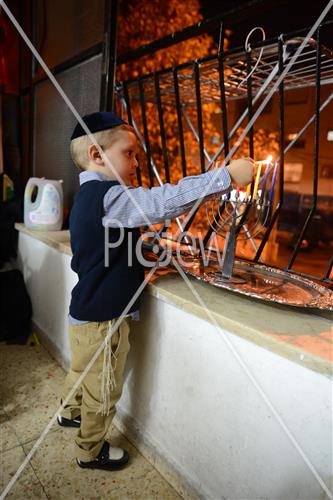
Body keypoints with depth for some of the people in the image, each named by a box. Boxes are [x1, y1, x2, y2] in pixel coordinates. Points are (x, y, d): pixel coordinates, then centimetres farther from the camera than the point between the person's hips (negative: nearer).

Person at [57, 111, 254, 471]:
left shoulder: (89, 195, 7)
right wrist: (228, 175, -30)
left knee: (83, 370, 33)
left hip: (86, 313, 10)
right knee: (103, 391, 14)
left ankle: (70, 412, 59)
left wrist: (135, 232, 5)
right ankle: (90, 451, 38)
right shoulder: (110, 197, -26)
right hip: (103, 320, -10)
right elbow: (166, 201, -35)